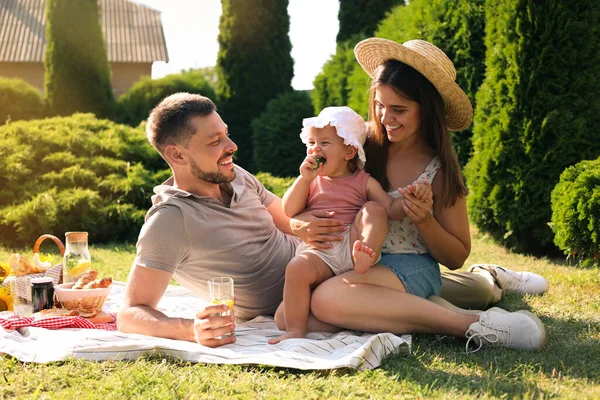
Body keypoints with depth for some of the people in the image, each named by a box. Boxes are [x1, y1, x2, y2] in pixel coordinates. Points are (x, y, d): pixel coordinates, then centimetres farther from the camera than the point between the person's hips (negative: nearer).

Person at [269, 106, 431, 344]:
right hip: (318, 251, 0)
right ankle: (295, 329, -28)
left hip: (351, 244, 0)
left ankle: (365, 256, -41)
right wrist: (304, 179, -2)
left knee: (373, 208, -19)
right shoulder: (310, 181, 21)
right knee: (297, 268, -32)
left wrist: (410, 197, -16)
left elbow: (392, 209, 6)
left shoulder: (363, 182, 15)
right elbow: (289, 211, 8)